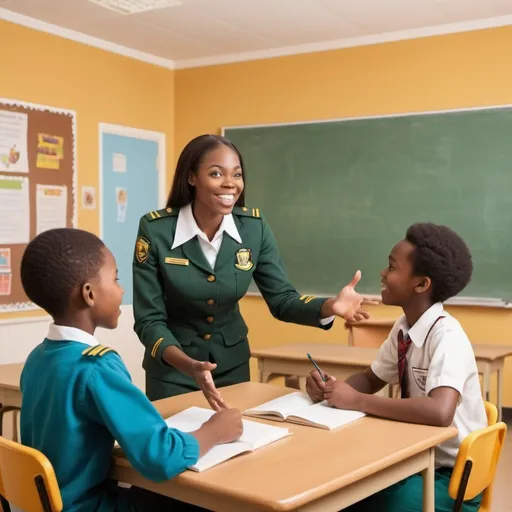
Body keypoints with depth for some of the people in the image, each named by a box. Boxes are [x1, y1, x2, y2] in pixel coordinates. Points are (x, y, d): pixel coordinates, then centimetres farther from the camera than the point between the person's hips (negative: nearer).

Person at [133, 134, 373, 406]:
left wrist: (330, 306, -28)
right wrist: (191, 366, -35)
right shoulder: (155, 229, -20)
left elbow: (282, 300, -8)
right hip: (172, 369, -2)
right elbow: (149, 320, -19)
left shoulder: (254, 227, -12)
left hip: (232, 365, 3)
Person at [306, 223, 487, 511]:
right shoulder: (404, 327, -1)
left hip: (450, 474, -6)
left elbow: (440, 412, -39)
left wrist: (356, 401, -31)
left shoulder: (446, 335, -24)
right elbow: (372, 380, 11)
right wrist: (332, 388, -10)